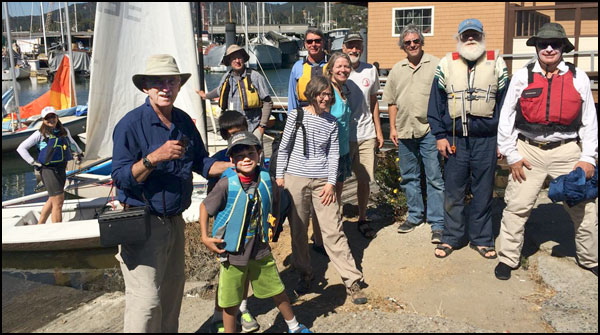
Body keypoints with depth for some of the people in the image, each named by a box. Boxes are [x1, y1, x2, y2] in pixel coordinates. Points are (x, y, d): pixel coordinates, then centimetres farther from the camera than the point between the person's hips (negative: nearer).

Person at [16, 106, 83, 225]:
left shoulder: (64, 131, 10)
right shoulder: (40, 134, -4)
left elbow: (71, 143, 33)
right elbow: (21, 148, -1)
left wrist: (79, 153, 38)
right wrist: (33, 162, -6)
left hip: (61, 168, 6)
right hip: (48, 169, -6)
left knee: (53, 200, 17)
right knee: (58, 202, -9)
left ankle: (39, 226, 33)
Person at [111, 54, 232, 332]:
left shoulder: (184, 122, 5)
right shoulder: (131, 124, -15)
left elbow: (200, 162, 13)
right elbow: (121, 177, -19)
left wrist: (236, 166, 0)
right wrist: (154, 158, -32)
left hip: (174, 221, 7)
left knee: (172, 291, 21)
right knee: (146, 300, -7)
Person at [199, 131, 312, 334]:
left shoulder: (265, 179, -6)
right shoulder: (227, 184, -20)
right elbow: (205, 207, -8)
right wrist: (205, 237, -12)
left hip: (261, 250, 4)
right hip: (232, 253, -4)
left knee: (277, 290, 19)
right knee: (231, 302, 7)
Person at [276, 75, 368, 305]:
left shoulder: (331, 122, 5)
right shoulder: (296, 116, 0)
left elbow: (334, 154, 6)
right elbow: (284, 148, 4)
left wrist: (331, 182, -3)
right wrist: (280, 176, 0)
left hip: (322, 181, 1)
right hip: (295, 179, 0)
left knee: (334, 230, -3)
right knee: (298, 230, 8)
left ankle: (352, 281, 4)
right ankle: (304, 275, 27)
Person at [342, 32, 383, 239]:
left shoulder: (370, 71, 7)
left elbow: (374, 102, 15)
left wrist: (378, 131, 13)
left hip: (366, 135, 3)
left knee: (365, 179, 8)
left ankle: (362, 220, 24)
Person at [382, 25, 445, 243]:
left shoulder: (435, 65, 0)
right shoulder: (397, 70, 13)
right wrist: (392, 127, 10)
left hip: (429, 130, -5)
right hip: (404, 131, 5)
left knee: (435, 178, -3)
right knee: (409, 177, 13)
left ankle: (437, 224, 4)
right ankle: (415, 216, 28)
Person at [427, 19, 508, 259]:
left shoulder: (496, 63, 4)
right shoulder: (446, 65, 6)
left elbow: (505, 103, 6)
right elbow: (436, 103, 6)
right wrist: (439, 136, 0)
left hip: (486, 140, 0)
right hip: (455, 140, 0)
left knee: (483, 192, 8)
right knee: (453, 192, 6)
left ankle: (481, 239, 22)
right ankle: (452, 237, 20)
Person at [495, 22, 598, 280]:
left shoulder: (578, 77, 3)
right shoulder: (522, 76, 0)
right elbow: (506, 118, 2)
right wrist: (511, 156, -2)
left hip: (567, 152, 1)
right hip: (529, 151, -1)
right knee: (516, 207, 0)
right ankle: (508, 259, 16)